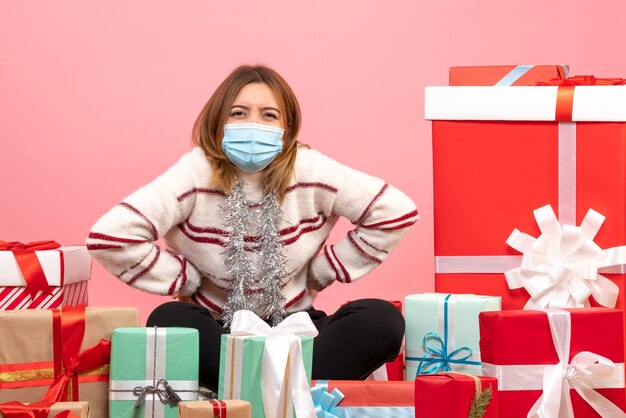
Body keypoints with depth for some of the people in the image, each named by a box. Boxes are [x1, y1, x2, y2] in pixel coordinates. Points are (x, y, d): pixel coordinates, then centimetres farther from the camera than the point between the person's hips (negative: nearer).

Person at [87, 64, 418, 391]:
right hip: (218, 333, -2)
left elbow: (396, 211, -2)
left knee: (382, 320, -26)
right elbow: (110, 236, -21)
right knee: (169, 320, -36)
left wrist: (322, 271, -2)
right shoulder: (195, 175, -12)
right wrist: (186, 280, -13)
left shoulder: (309, 171, -7)